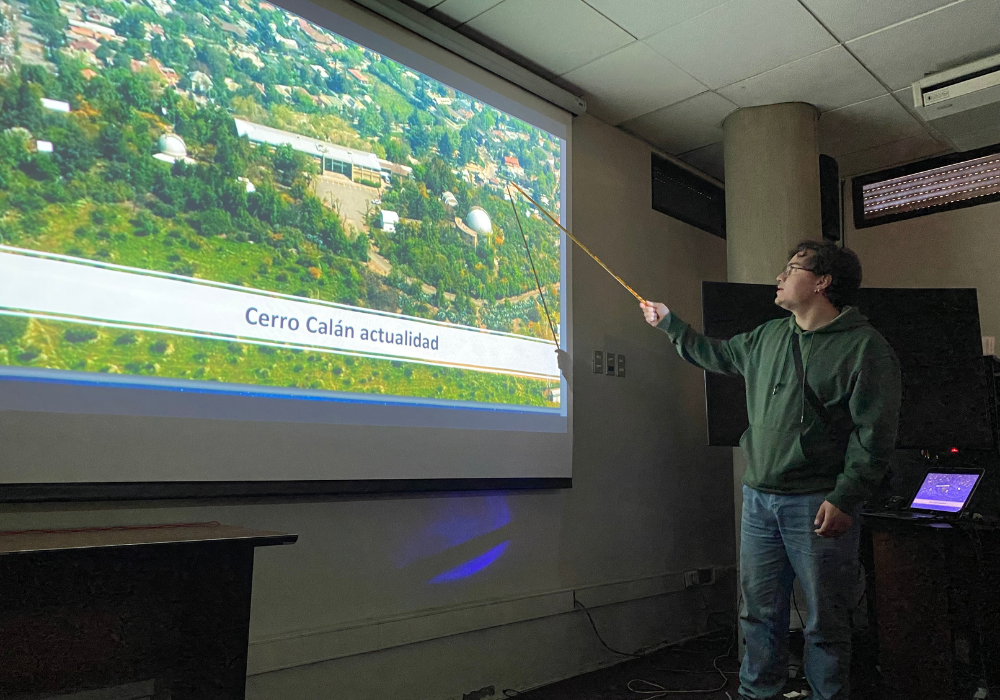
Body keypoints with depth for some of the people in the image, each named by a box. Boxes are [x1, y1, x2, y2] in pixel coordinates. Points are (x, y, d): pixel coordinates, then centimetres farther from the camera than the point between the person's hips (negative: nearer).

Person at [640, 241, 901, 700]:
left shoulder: (864, 347, -8)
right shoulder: (768, 337, 12)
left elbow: (874, 434, -13)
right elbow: (717, 354, 30)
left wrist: (844, 500, -18)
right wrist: (669, 323, 32)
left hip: (817, 506, -6)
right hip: (759, 499, 6)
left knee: (825, 623, 6)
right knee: (759, 611, 14)